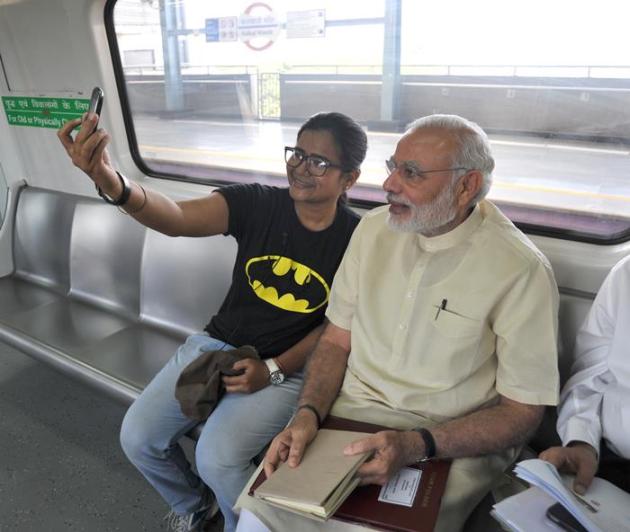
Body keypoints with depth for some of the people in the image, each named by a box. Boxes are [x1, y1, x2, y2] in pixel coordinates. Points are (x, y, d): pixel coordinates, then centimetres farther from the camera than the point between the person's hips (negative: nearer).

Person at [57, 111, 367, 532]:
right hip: (217, 343, 4)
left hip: (289, 366, -3)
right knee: (137, 438, -2)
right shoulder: (257, 203, -10)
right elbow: (177, 218, -26)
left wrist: (273, 369, -16)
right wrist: (112, 184, -46)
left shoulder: (356, 240, -12)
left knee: (217, 457, -22)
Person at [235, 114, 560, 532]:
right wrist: (308, 414, -12)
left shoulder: (521, 270, -15)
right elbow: (336, 341, 5)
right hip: (350, 414, 3)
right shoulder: (374, 228, 0)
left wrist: (416, 446, -22)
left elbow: (522, 411, -9)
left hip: (452, 444, -2)